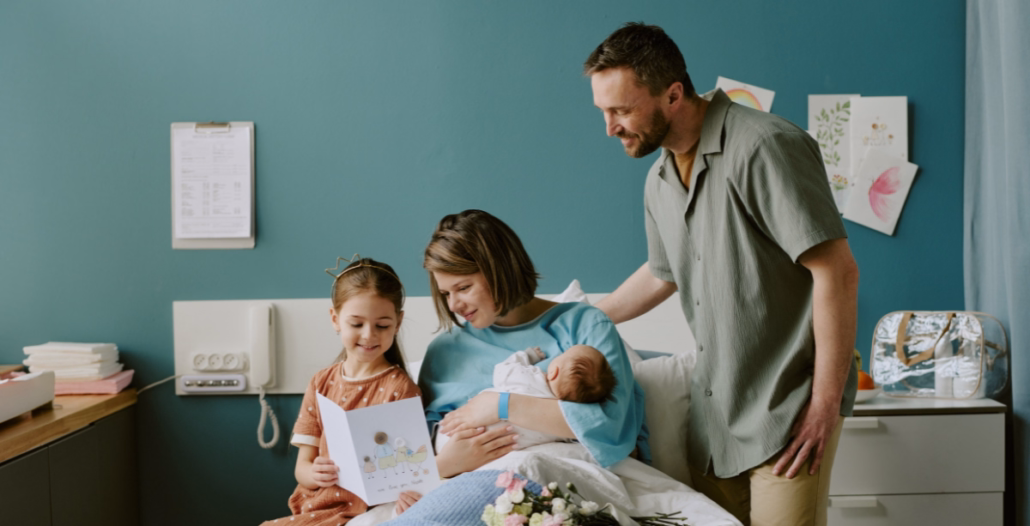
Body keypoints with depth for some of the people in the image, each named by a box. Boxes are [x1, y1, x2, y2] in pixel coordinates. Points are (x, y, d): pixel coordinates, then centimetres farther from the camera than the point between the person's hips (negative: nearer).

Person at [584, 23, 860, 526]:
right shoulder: (658, 182, 10)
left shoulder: (763, 148, -17)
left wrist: (826, 404, -18)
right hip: (711, 412, 7)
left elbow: (837, 273, -19)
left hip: (785, 410, -7)